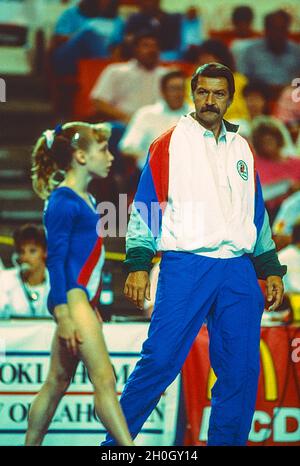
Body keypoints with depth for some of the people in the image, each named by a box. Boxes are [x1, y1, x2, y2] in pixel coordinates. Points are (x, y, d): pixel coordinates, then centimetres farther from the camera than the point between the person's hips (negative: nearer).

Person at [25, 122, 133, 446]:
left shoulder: (85, 199, 16)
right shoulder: (62, 201, -10)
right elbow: (55, 259, -14)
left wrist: (93, 308, 23)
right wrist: (63, 315, -18)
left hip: (82, 298, 9)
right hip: (70, 297, -9)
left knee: (57, 382, 12)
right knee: (104, 379, -14)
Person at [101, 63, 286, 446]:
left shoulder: (242, 149, 18)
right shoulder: (170, 142, 4)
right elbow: (146, 206, 1)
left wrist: (270, 268, 16)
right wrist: (138, 264, -8)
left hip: (238, 271, 5)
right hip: (184, 267, -5)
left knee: (241, 370, 0)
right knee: (160, 360, -12)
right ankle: (116, 442, -2)